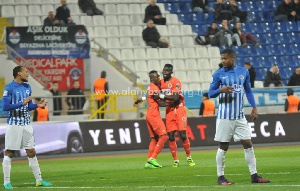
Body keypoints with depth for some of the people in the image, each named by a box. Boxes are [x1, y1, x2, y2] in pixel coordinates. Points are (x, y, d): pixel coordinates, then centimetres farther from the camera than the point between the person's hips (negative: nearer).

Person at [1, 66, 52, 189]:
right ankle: (7, 182, 3)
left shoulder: (27, 87, 12)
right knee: (9, 153, -2)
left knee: (31, 152, 8)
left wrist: (37, 105, -2)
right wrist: (22, 103, -23)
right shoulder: (9, 88, -10)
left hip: (26, 124, 6)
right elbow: (5, 106, -17)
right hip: (14, 124, -6)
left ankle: (39, 180, 12)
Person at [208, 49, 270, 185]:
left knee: (248, 144, 2)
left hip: (240, 116, 3)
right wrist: (221, 90, -22)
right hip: (225, 116, -3)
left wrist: (254, 107, 7)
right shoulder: (218, 74, -4)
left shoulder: (243, 72, 6)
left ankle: (254, 175, 7)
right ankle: (220, 176, 8)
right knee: (223, 147, 0)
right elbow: (210, 93, -2)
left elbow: (248, 91, 15)